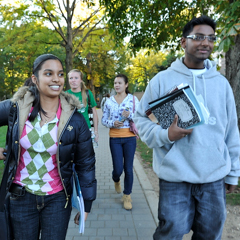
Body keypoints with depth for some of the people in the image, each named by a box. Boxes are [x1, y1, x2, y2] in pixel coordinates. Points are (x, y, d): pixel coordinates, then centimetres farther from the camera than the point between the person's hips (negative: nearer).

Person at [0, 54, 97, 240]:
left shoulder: (75, 120, -12)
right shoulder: (15, 108, -10)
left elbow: (86, 165, -5)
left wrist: (86, 203, 0)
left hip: (57, 198, -1)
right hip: (20, 197, 2)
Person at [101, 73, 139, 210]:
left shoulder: (133, 99, 1)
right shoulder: (110, 101, 6)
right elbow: (103, 120, 8)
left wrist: (130, 115, -19)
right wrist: (112, 123, -12)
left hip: (130, 138, -1)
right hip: (115, 138, 1)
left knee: (128, 169, 3)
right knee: (118, 169, 1)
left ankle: (127, 196, 22)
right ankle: (116, 181, 39)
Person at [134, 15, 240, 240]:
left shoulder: (221, 82, 6)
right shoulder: (163, 79, -3)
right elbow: (140, 118, 0)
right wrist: (165, 135, -18)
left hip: (215, 177, 4)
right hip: (175, 176, -3)